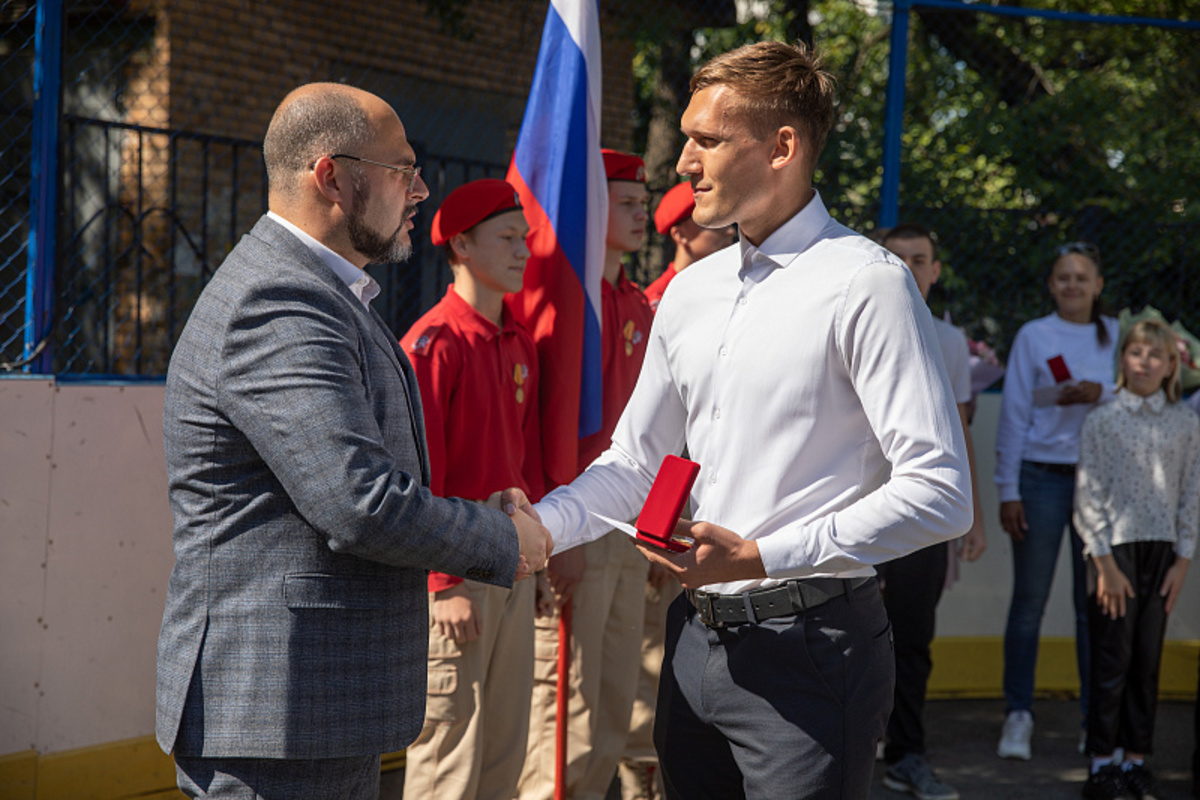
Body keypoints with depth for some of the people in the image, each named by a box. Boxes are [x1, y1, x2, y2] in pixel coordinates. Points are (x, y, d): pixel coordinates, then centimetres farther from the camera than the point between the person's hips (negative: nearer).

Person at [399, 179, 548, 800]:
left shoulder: (521, 344, 13)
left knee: (506, 748, 11)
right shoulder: (434, 343, -11)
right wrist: (444, 584, -16)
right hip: (457, 573, -8)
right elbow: (418, 475, -14)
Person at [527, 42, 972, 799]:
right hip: (697, 640, 7)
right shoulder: (689, 292, 13)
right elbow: (635, 461, 19)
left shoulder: (866, 284, -11)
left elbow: (940, 494, -17)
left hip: (808, 645, -7)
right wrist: (536, 527, 0)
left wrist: (759, 557, -19)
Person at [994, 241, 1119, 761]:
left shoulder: (1117, 336, 10)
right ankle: (1018, 716, 7)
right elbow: (1014, 414, 3)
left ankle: (1095, 718, 10)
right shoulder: (1033, 336, 4)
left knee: (1094, 601, 3)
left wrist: (1099, 394, -13)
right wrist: (1007, 490, -2)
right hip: (1042, 477, -2)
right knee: (1029, 600, -1)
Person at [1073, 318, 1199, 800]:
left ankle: (1137, 760, 14)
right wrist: (1105, 562, -9)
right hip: (1115, 547, -3)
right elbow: (1089, 494, -4)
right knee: (1112, 660, -3)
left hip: (1161, 550, 3)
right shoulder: (1103, 421, -1)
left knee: (1147, 660, 5)